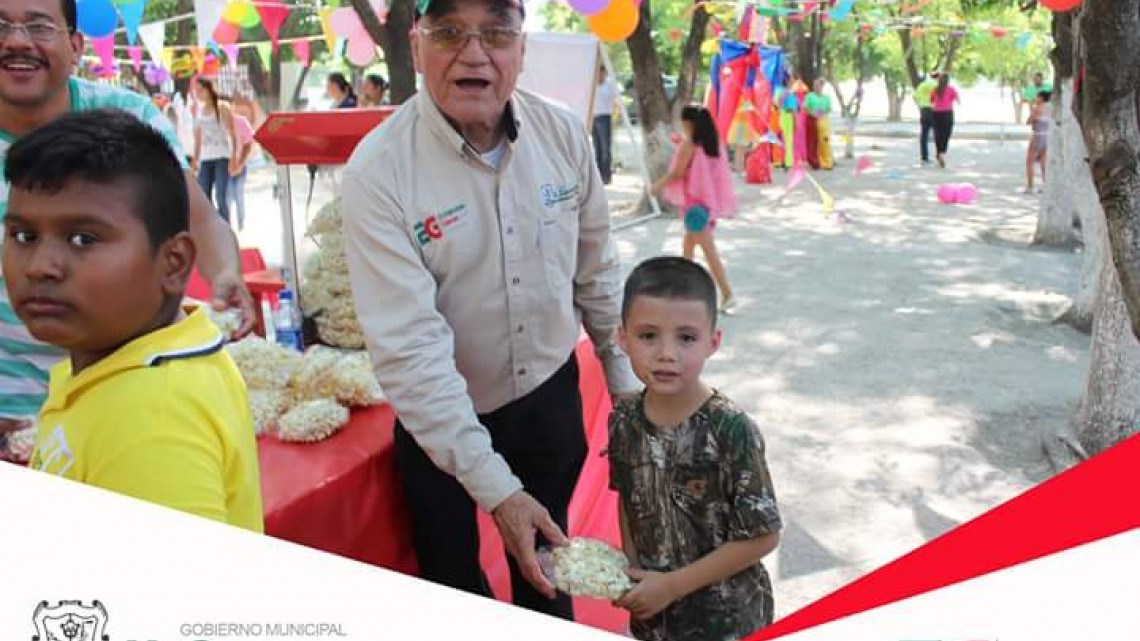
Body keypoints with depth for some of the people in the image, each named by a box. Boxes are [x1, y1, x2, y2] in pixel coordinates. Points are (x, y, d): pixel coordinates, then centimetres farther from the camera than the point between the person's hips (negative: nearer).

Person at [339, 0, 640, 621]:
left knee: (547, 557, 23)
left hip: (551, 392, 3)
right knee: (451, 576, 18)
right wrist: (498, 490, -30)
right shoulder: (377, 172, -23)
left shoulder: (564, 133, -10)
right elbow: (410, 349, -28)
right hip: (440, 418, -3)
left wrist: (625, 380, 8)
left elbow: (595, 269, 3)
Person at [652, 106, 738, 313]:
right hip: (710, 200, 8)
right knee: (689, 242, 24)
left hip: (695, 201, -8)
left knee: (708, 249, -7)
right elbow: (721, 173, 10)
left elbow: (677, 173, -13)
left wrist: (658, 186, -2)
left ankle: (727, 294, -11)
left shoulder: (689, 144, -14)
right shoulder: (714, 142, 6)